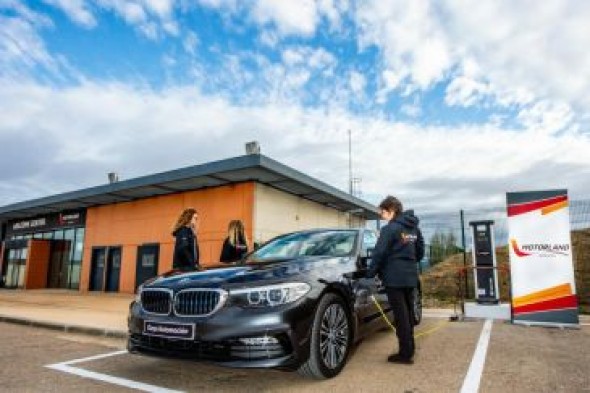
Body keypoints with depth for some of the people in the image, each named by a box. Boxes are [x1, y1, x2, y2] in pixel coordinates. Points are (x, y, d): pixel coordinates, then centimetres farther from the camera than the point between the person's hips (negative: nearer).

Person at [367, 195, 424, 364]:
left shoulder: (390, 228, -13)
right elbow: (420, 251, 19)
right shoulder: (414, 227, 12)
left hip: (394, 277, -8)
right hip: (410, 276, 8)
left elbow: (379, 253, -15)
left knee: (401, 315, -2)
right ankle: (410, 347, 26)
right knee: (408, 312, 16)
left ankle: (405, 353, 3)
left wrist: (371, 272, -5)